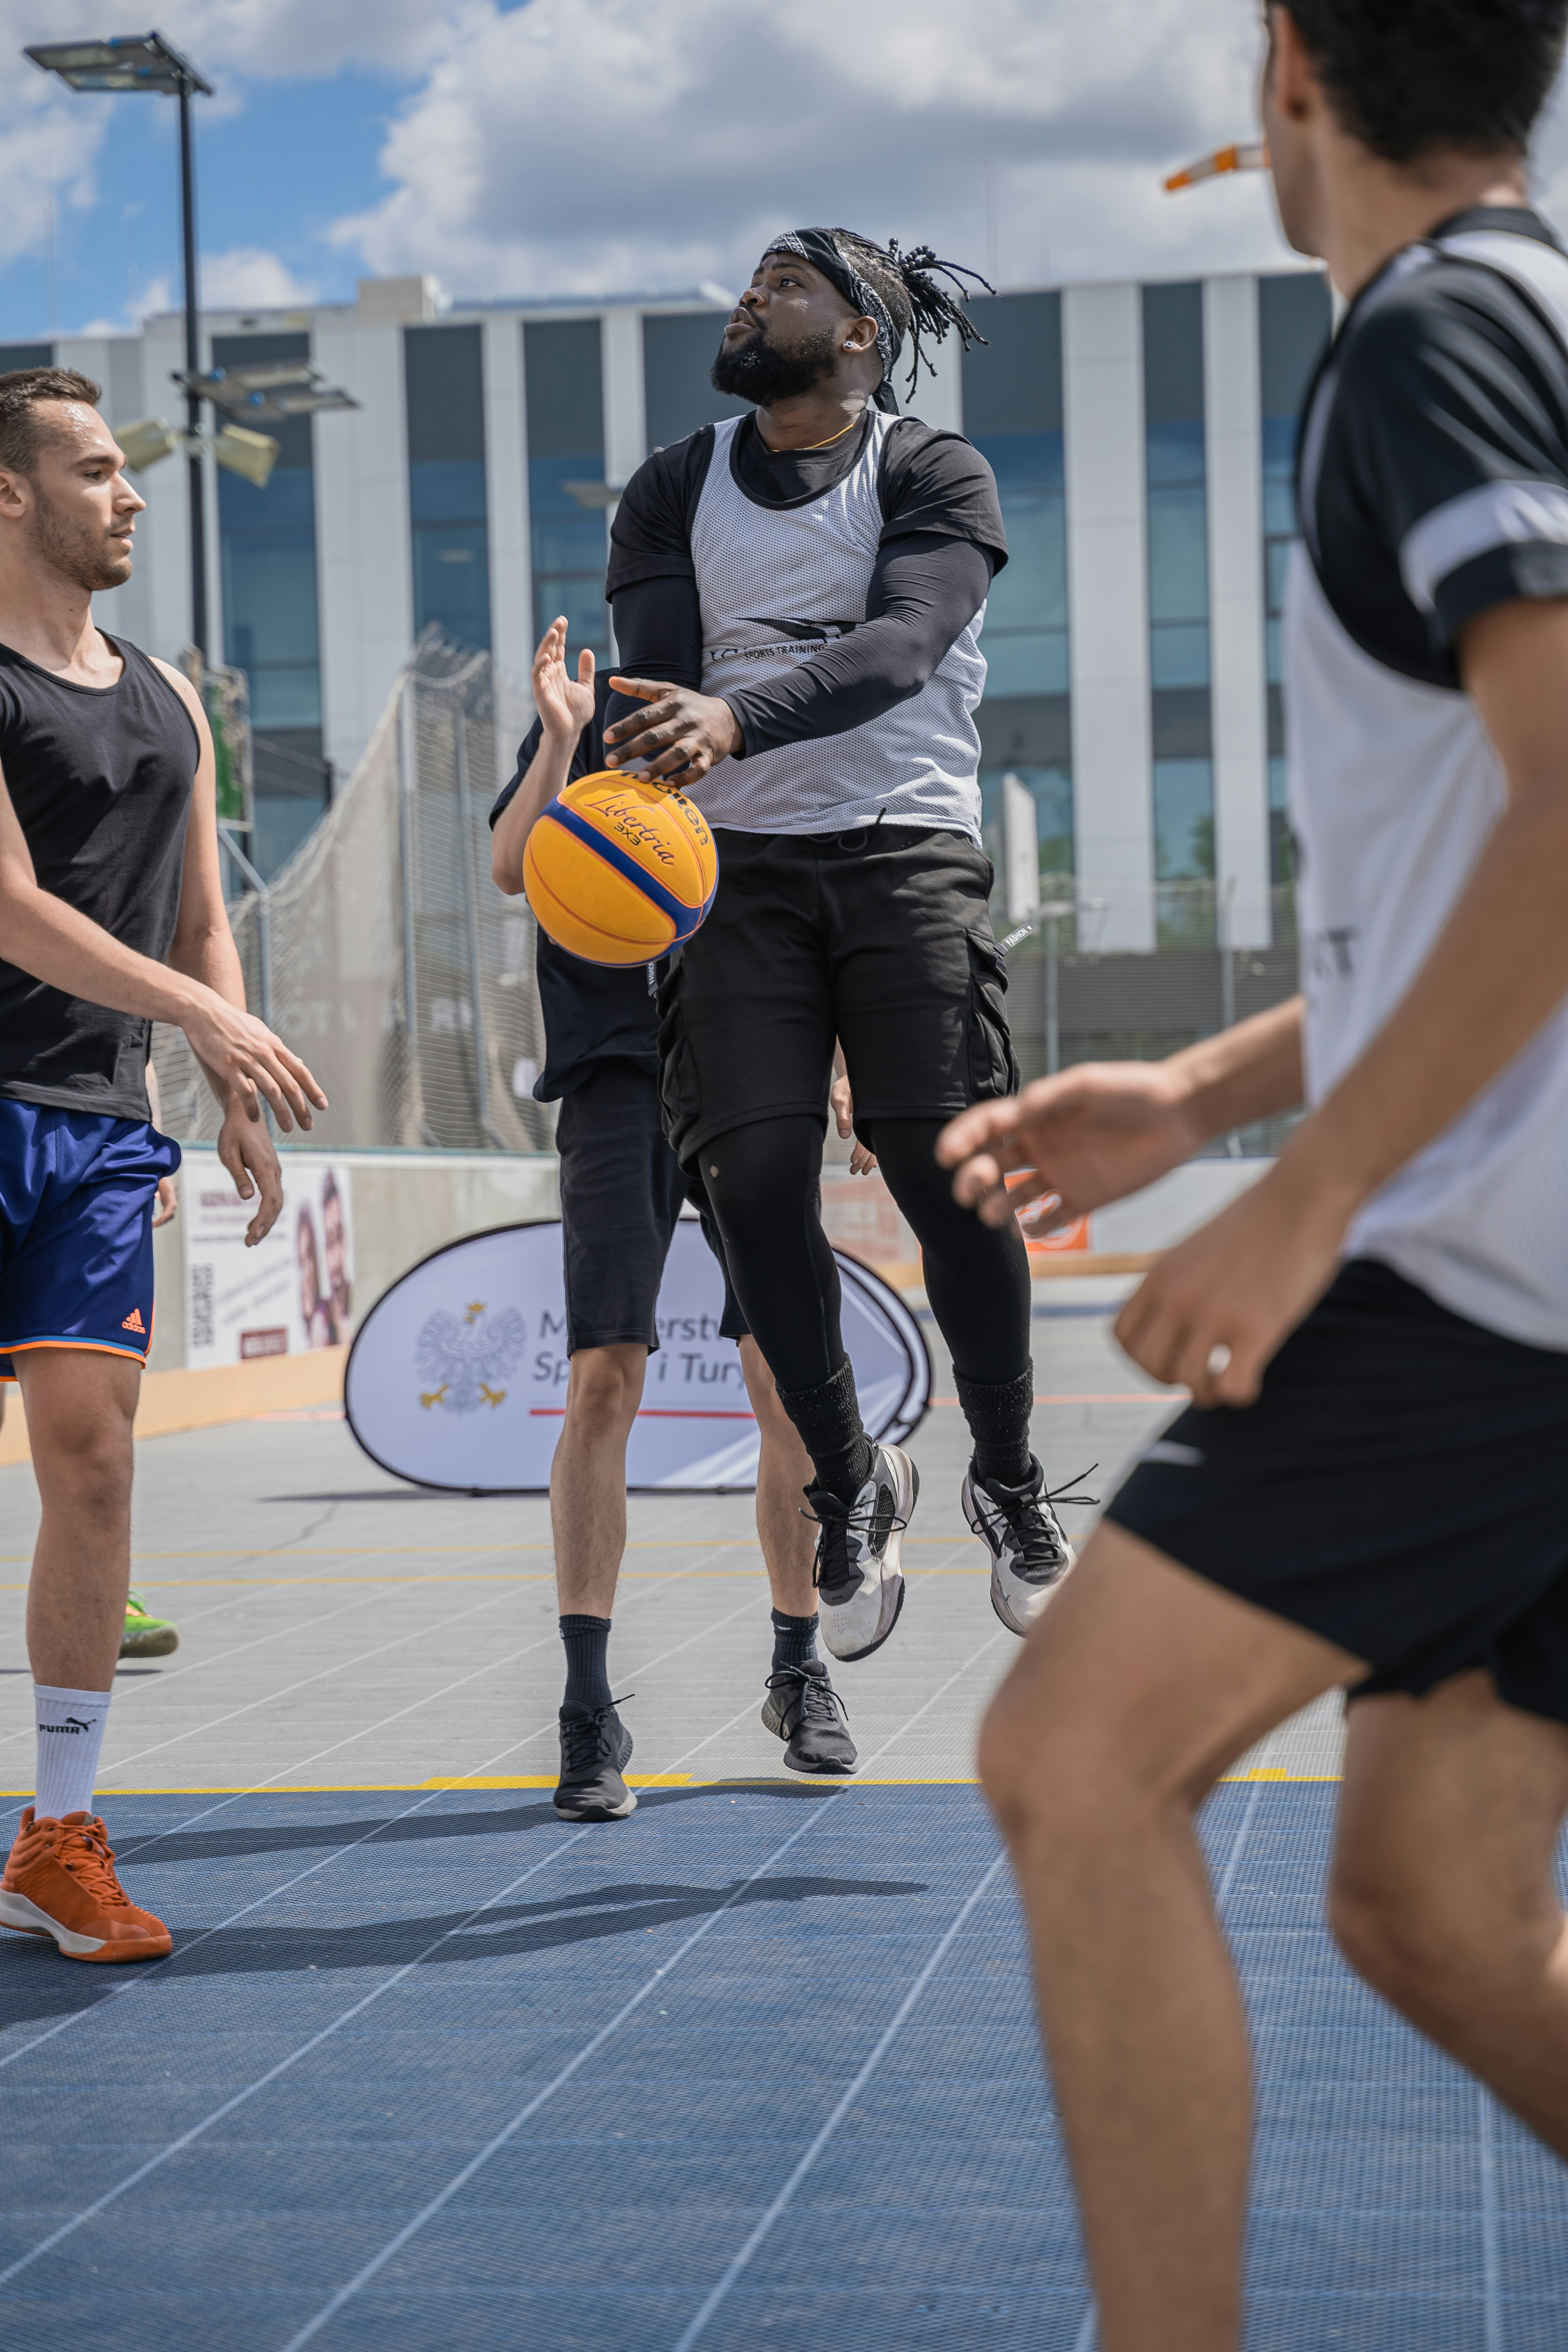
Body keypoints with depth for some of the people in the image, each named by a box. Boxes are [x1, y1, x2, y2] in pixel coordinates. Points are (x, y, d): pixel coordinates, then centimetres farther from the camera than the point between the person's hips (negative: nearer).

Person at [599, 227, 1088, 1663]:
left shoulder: (935, 476, 4)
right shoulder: (674, 493, 16)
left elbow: (901, 645, -14)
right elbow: (655, 676, 4)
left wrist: (738, 718, -32)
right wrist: (630, 789, -20)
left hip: (906, 844, -2)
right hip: (736, 860, 3)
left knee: (947, 1172, -11)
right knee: (755, 1184, -9)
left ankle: (1009, 1480, 10)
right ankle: (851, 1481, 11)